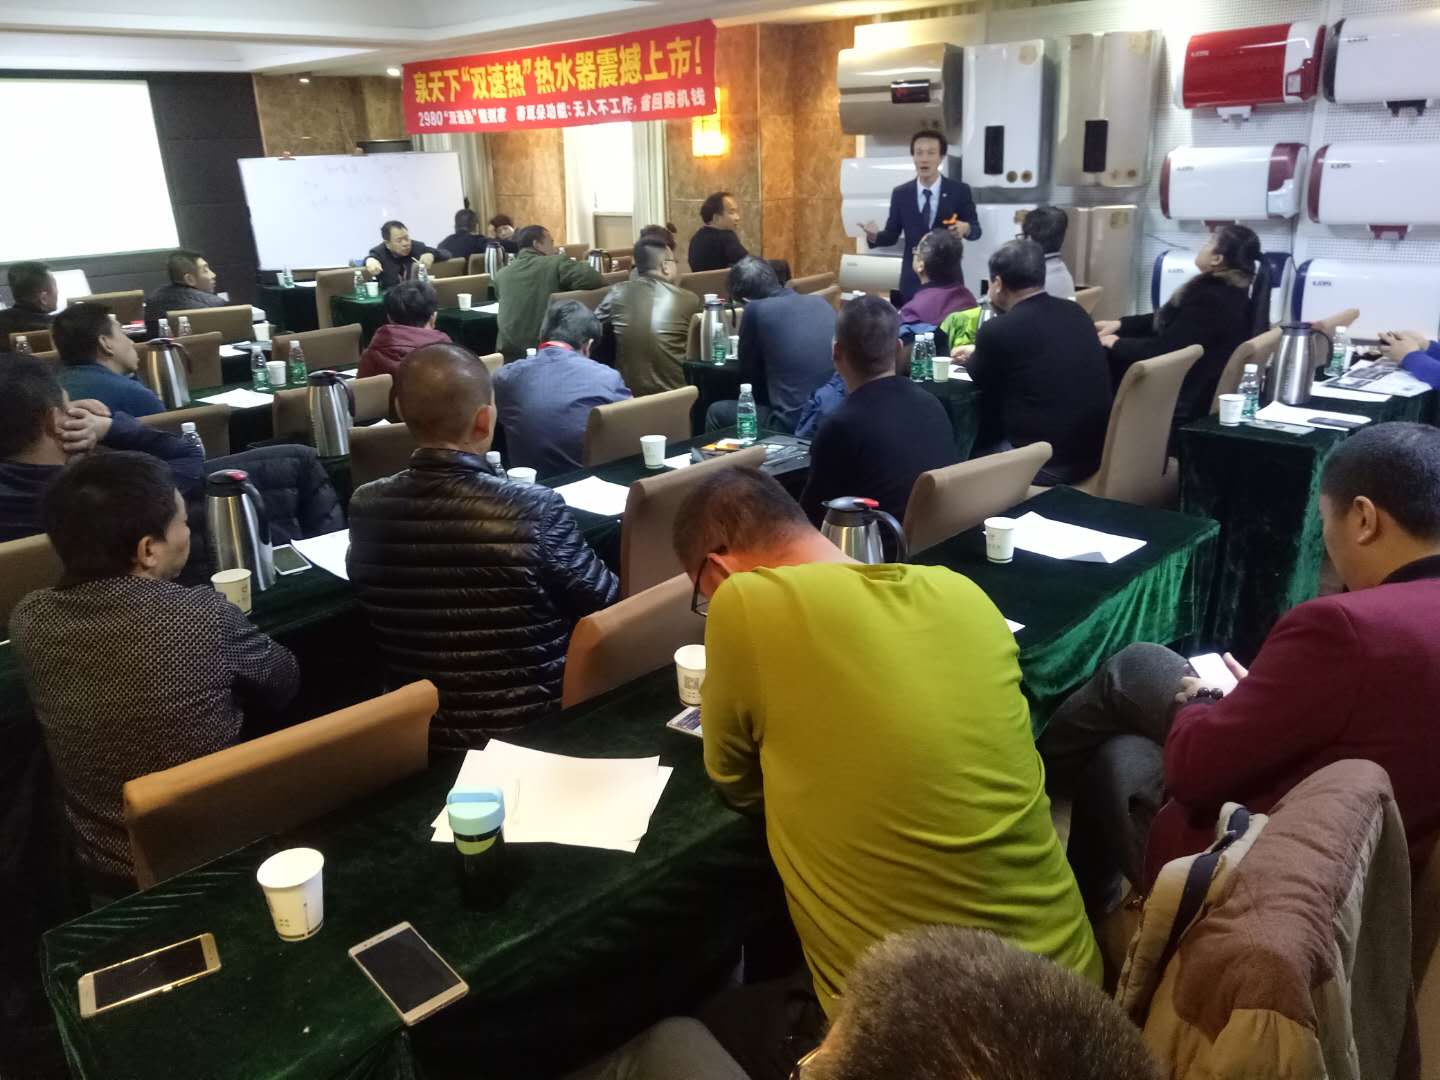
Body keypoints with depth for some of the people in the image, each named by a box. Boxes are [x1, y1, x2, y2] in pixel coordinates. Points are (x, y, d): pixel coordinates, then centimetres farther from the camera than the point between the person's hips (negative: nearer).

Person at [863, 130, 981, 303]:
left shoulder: (959, 190, -3)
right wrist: (874, 236, -18)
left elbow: (976, 229, 3)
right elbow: (892, 235, 5)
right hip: (912, 279, 1)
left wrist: (965, 228, -21)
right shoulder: (900, 193, 2)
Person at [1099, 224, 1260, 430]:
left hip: (1182, 399, -9)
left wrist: (1117, 344, -10)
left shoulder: (1210, 299, -27)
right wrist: (1121, 324, 9)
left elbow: (1162, 349, -25)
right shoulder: (1231, 289, 5)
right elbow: (1170, 321, 15)